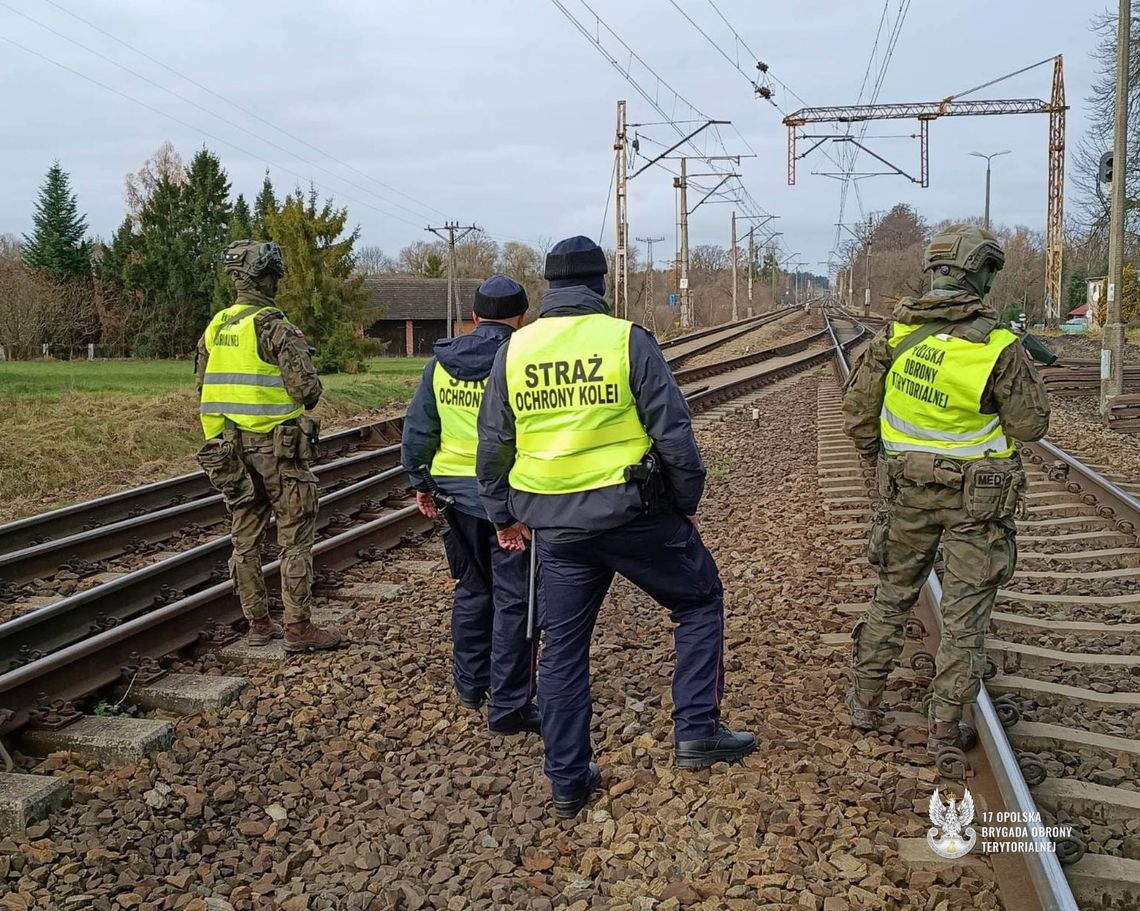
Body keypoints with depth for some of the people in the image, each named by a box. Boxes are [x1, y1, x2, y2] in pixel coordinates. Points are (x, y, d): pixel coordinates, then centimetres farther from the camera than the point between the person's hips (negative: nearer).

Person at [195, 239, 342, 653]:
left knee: (246, 537, 12)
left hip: (232, 446, 7)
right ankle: (297, 627, 3)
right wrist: (307, 394, 4)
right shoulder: (275, 327, -14)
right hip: (277, 444, -7)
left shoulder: (215, 328, 8)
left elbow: (203, 387, 13)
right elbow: (307, 387, -18)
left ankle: (258, 623, 21)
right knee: (295, 537, 0)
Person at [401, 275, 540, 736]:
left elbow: (417, 429, 8)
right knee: (514, 599, 3)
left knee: (472, 589, 22)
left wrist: (421, 482, 18)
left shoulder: (440, 362, 4)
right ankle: (509, 705, 7)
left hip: (455, 492, 5)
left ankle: (470, 682, 34)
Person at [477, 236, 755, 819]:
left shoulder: (514, 351, 3)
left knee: (563, 646, 14)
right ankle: (696, 731, 15)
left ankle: (568, 781, 21)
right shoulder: (626, 339, -8)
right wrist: (688, 498, 7)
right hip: (632, 510, -3)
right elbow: (672, 429, -7)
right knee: (700, 601, 18)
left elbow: (493, 445, 8)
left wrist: (504, 515, 19)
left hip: (554, 523, 4)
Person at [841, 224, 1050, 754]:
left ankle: (865, 702, 29)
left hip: (907, 488, 4)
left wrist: (872, 452, 17)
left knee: (893, 595, 19)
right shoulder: (997, 349, -19)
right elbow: (1031, 425, -8)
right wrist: (1025, 371, 8)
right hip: (977, 496, -3)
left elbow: (858, 404, 0)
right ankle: (945, 730, 15)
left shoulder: (898, 332, -7)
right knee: (965, 612, 8)